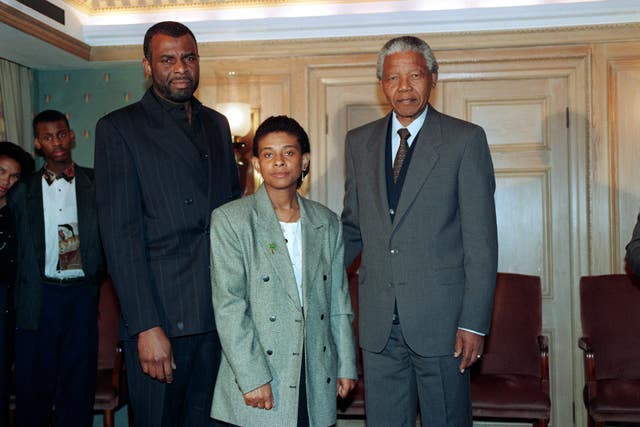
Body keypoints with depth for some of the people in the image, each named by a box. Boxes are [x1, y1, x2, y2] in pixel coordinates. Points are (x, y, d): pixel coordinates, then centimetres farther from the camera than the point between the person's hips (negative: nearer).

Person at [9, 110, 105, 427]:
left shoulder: (95, 184, 5)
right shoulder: (23, 192, 8)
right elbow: (19, 250, 10)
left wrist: (97, 276, -5)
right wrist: (23, 292, 3)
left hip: (82, 294, 0)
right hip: (39, 297, 1)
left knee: (79, 383, 6)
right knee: (34, 383, 5)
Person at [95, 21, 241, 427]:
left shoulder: (217, 124, 14)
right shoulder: (119, 128, -3)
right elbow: (121, 235, -9)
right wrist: (146, 326, -16)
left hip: (222, 312, 5)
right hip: (160, 316, -5)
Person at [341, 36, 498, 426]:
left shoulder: (465, 139, -3)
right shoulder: (359, 142, 10)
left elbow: (481, 240, -6)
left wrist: (474, 322, -10)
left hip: (440, 319, -3)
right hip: (378, 321, 4)